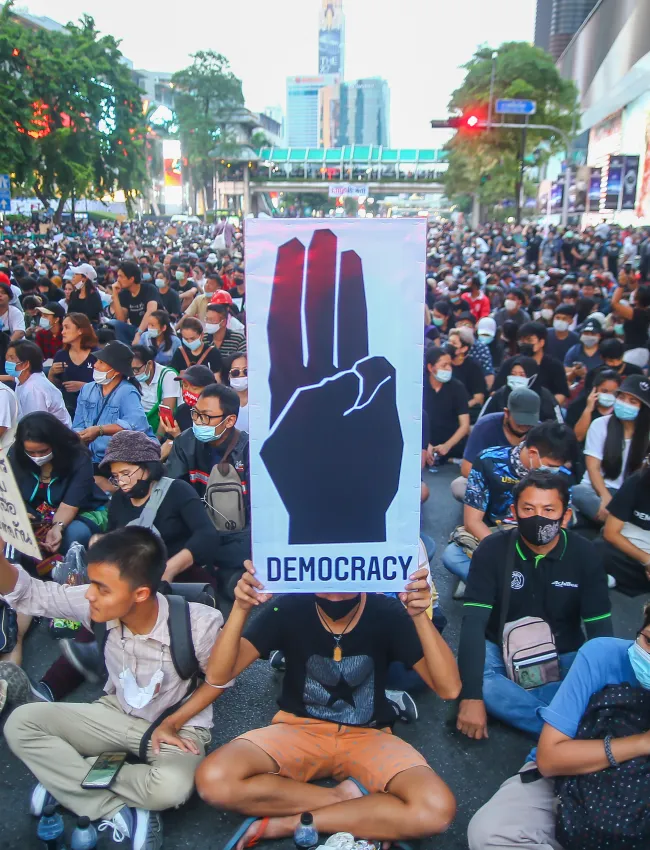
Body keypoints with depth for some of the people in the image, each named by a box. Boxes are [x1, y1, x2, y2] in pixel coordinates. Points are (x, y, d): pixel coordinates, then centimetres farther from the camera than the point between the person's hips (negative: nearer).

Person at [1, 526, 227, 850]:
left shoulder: (199, 624, -32)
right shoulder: (100, 606, -21)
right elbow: (31, 595, -12)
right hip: (117, 714, 5)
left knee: (170, 788, -37)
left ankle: (68, 779, -8)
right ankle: (122, 814, -16)